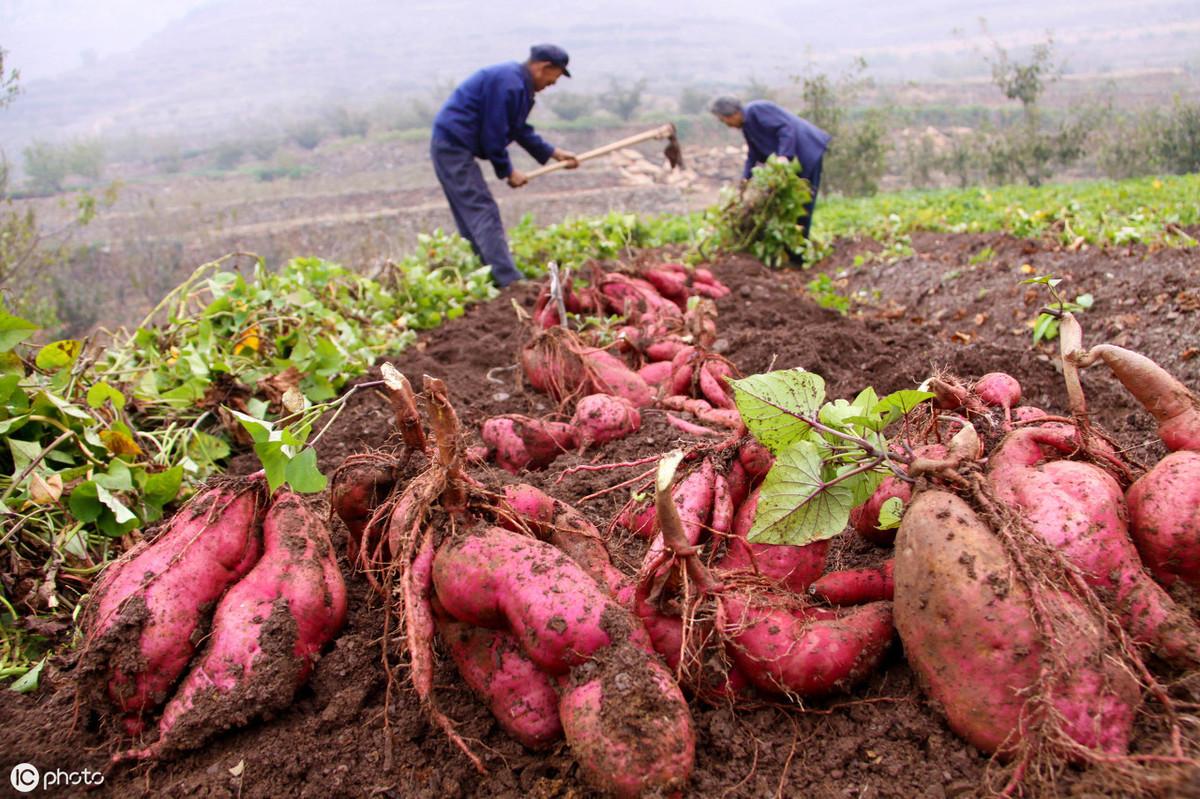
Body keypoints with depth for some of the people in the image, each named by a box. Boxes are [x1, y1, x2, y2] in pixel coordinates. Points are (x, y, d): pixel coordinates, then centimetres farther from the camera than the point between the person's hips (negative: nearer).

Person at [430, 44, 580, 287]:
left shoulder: (520, 84, 14)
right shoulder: (507, 83, -19)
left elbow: (520, 130, 23)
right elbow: (493, 134, -18)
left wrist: (554, 153, 21)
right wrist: (508, 172, -8)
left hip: (451, 146, 11)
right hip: (453, 146, -11)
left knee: (471, 217, 12)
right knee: (483, 212, -14)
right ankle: (509, 280, -17)